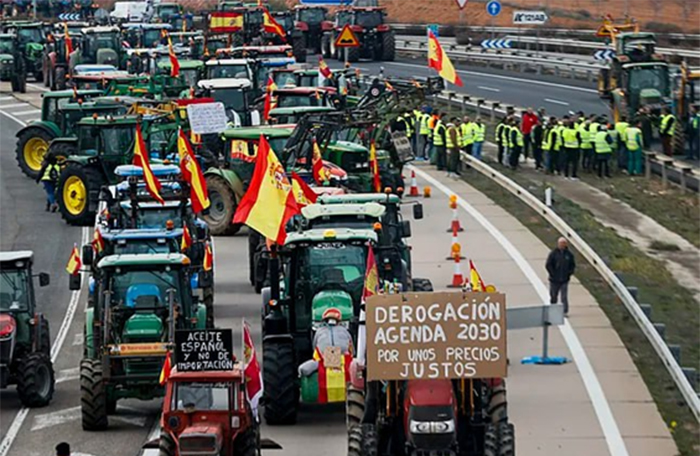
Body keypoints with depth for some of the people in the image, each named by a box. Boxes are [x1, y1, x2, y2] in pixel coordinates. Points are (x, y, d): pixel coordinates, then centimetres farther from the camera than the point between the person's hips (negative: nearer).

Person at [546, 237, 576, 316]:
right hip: (554, 280, 0)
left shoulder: (569, 254, 2)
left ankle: (565, 312, -4)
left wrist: (569, 273, -3)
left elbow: (573, 265, 11)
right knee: (553, 297, 10)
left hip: (564, 280, 0)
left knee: (564, 297, -6)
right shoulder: (553, 253, -5)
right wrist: (553, 274, -11)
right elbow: (548, 265, -5)